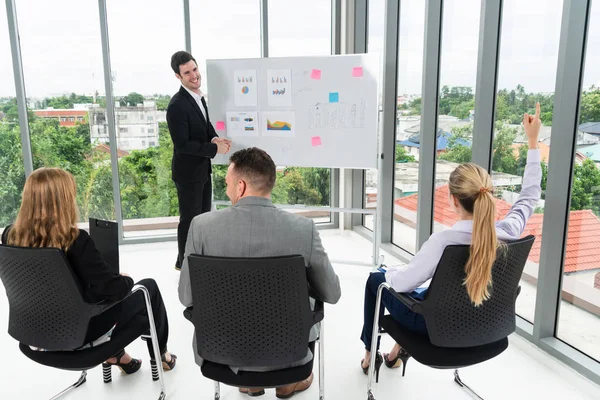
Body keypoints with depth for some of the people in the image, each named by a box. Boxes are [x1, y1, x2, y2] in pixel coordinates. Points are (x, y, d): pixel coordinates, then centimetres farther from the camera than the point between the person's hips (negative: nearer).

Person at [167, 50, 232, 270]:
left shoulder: (198, 97, 7)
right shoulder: (177, 106, -23)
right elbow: (182, 144, -25)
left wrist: (215, 138, -5)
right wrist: (214, 149, -22)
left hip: (202, 169, 9)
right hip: (188, 172, -9)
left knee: (203, 215, 19)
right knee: (190, 218, 5)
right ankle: (184, 262, 23)